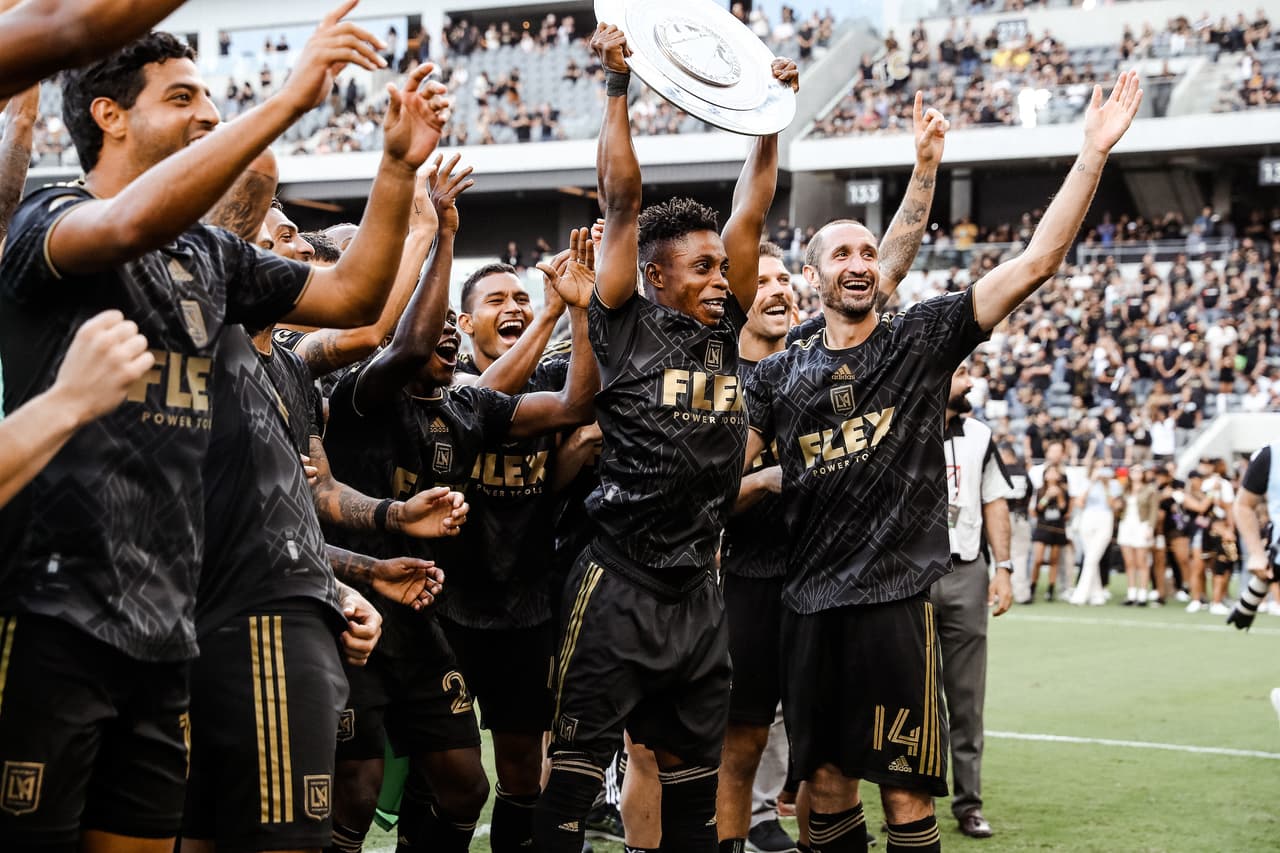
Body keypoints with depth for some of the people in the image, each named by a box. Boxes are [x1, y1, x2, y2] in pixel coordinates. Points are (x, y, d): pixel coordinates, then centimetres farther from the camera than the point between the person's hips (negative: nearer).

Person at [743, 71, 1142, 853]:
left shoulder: (924, 337, 2)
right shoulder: (780, 375, 10)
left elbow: (1037, 263, -5)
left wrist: (1093, 153, -11)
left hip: (894, 598, -3)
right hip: (810, 603, 3)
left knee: (906, 790, -2)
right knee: (825, 779, 10)